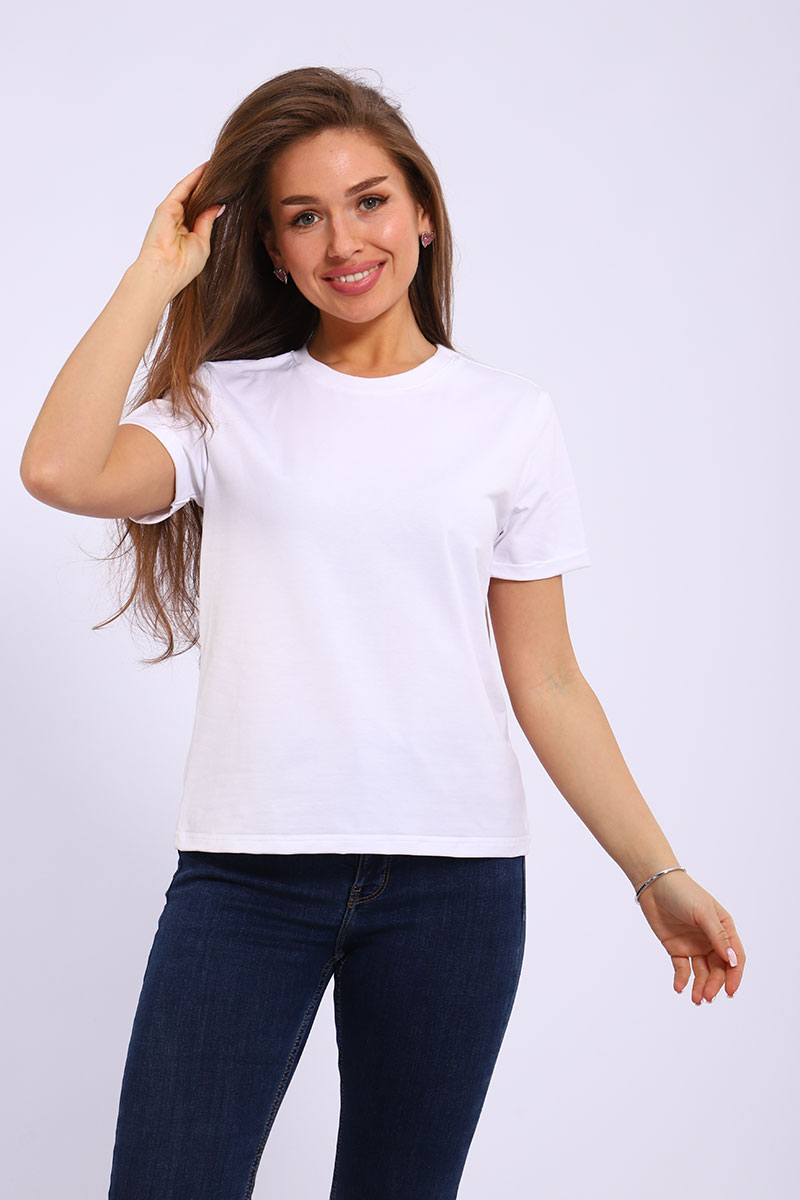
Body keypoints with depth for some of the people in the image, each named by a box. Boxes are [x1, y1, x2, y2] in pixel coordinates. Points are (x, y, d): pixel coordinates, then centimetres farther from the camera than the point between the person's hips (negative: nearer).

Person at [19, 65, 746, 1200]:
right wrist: (157, 272, -3)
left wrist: (659, 872, 5)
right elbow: (64, 471, -15)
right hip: (244, 867, 0)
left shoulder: (510, 417, 7)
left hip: (453, 873, 1)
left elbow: (546, 682, 8)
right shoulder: (229, 403, 6)